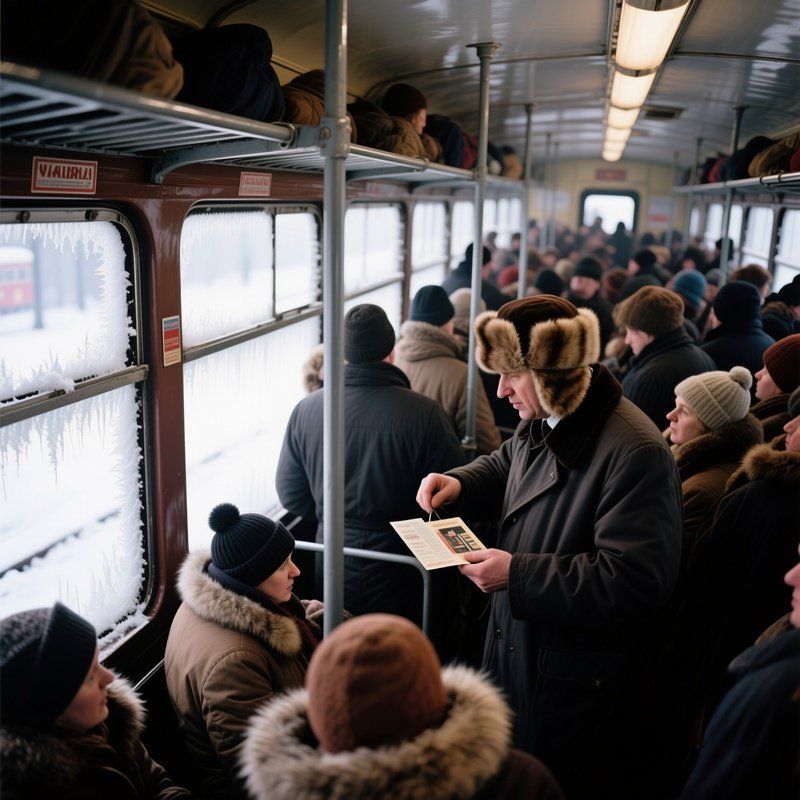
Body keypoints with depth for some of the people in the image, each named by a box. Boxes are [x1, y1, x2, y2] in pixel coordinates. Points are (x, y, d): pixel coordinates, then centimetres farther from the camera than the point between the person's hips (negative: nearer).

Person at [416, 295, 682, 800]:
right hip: (518, 653, 8)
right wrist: (458, 484, 0)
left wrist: (517, 574, -28)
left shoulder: (635, 453, -28)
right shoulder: (542, 425, 0)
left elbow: (633, 582, -30)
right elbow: (504, 468, 22)